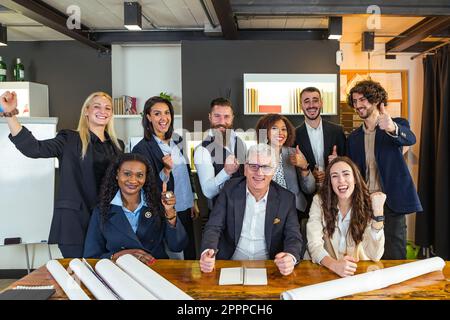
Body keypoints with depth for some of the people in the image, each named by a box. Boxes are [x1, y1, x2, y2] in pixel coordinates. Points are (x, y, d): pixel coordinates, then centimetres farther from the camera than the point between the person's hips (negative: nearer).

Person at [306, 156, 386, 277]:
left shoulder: (367, 204, -4)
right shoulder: (320, 201, -6)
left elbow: (375, 255, -12)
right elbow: (314, 244, -15)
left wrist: (378, 211, -19)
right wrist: (334, 265, -33)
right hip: (328, 270, -1)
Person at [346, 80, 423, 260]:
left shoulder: (397, 124, 2)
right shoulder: (353, 138, 14)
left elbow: (410, 139, -22)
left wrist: (392, 128, -42)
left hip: (391, 203, -3)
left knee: (394, 259, -3)